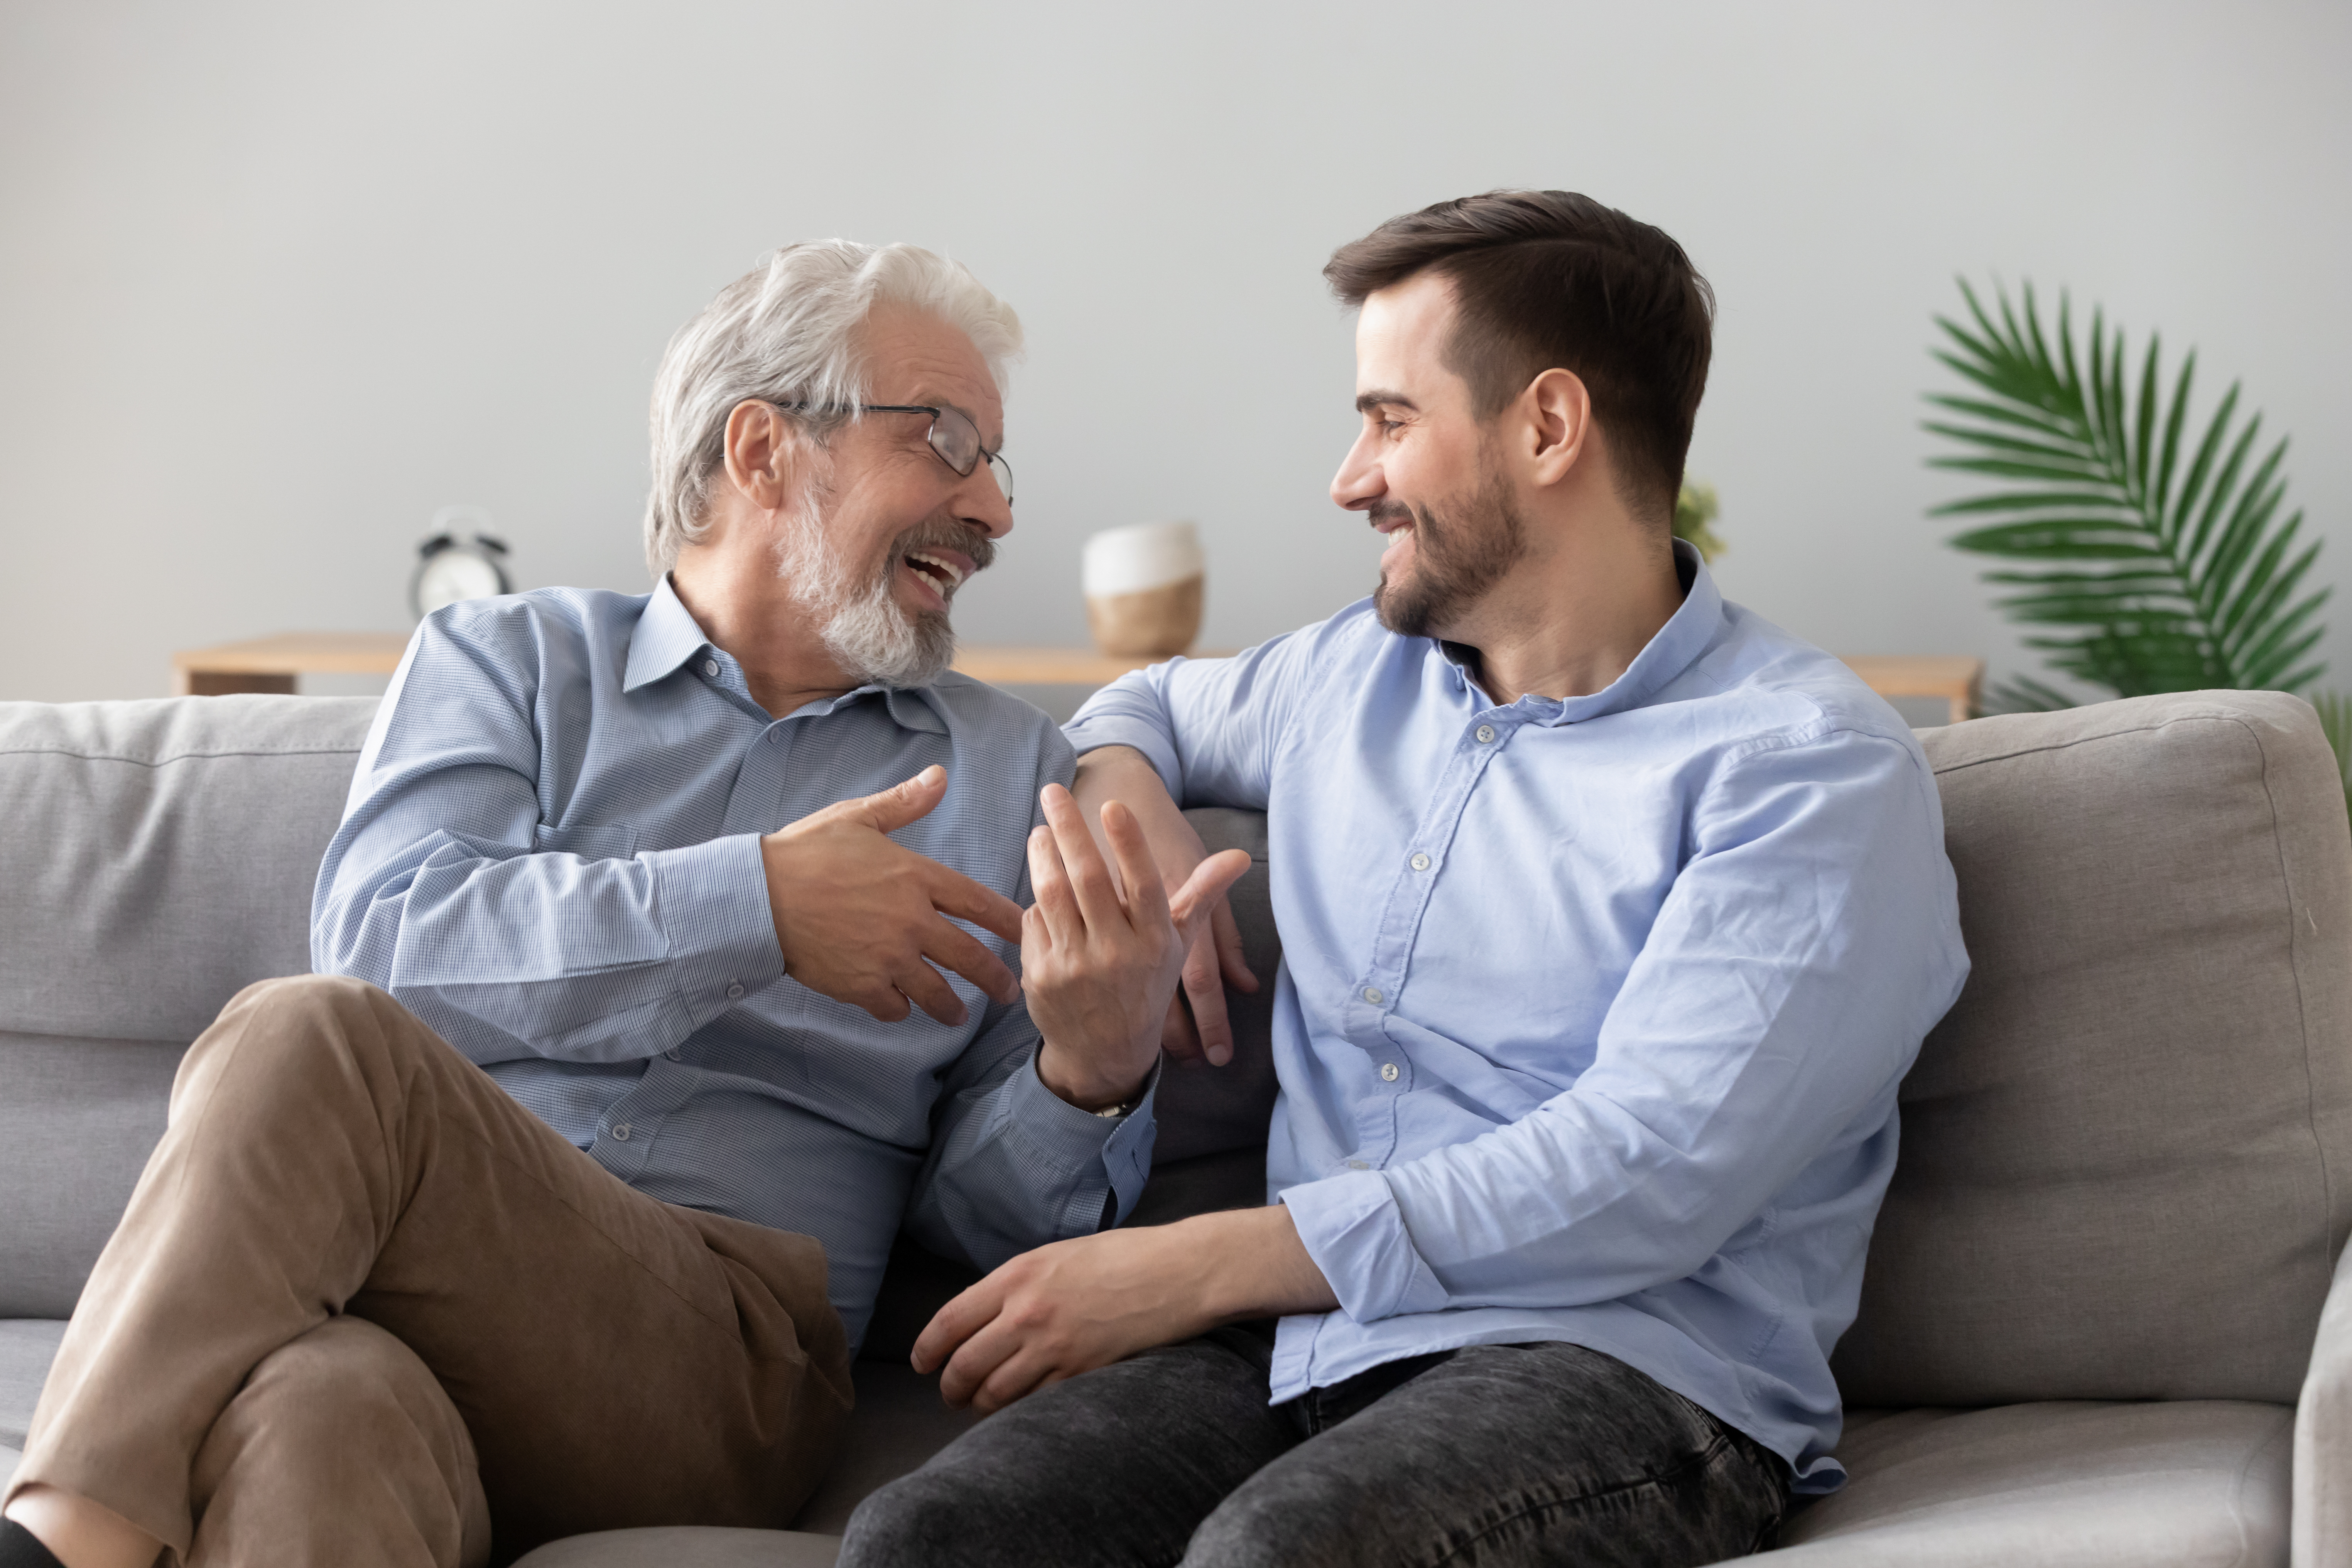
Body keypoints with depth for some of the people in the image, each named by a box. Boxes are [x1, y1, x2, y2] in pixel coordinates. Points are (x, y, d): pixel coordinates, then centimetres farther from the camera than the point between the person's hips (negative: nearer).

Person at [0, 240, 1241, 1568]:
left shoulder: (1005, 772, 21)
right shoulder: (506, 661, 19)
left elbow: (991, 1215, 16)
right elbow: (385, 945, -2)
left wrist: (1089, 1073, -8)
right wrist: (753, 910, -11)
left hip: (718, 1354, 1)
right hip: (417, 1308, -1)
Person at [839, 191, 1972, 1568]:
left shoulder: (1814, 769, -3)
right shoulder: (1356, 676, 20)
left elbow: (1648, 1174, -14)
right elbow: (1151, 704, 44)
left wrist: (1192, 1267, -17)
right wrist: (1123, 804, 17)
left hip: (1615, 1364, -5)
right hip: (1298, 1348, 5)